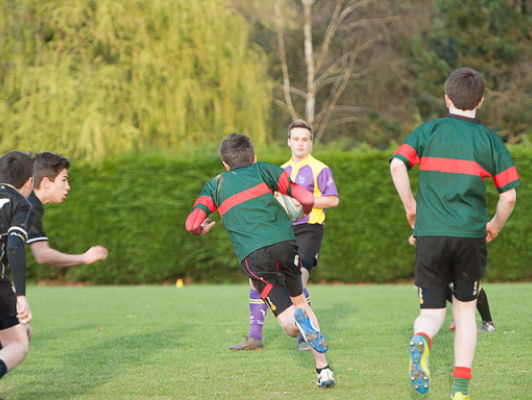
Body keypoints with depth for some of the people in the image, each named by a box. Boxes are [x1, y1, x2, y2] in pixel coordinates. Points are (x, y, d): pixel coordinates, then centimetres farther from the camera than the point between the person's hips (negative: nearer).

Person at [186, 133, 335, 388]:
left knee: (290, 326, 4)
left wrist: (202, 230, 35)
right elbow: (306, 198, 10)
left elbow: (192, 224, 10)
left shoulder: (215, 185, 22)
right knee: (300, 302, 22)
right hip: (284, 243, 1)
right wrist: (304, 213, 34)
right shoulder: (263, 170, 19)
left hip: (253, 257, -1)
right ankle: (323, 370, 11)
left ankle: (299, 319, -34)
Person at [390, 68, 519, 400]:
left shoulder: (429, 131, 5)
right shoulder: (490, 140, 5)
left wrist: (410, 206, 5)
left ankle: (422, 339, -28)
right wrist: (495, 226, 18)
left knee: (432, 311, 7)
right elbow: (509, 195, 0)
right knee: (465, 309, 16)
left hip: (430, 234, 0)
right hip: (471, 235, 0)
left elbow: (397, 165, -9)